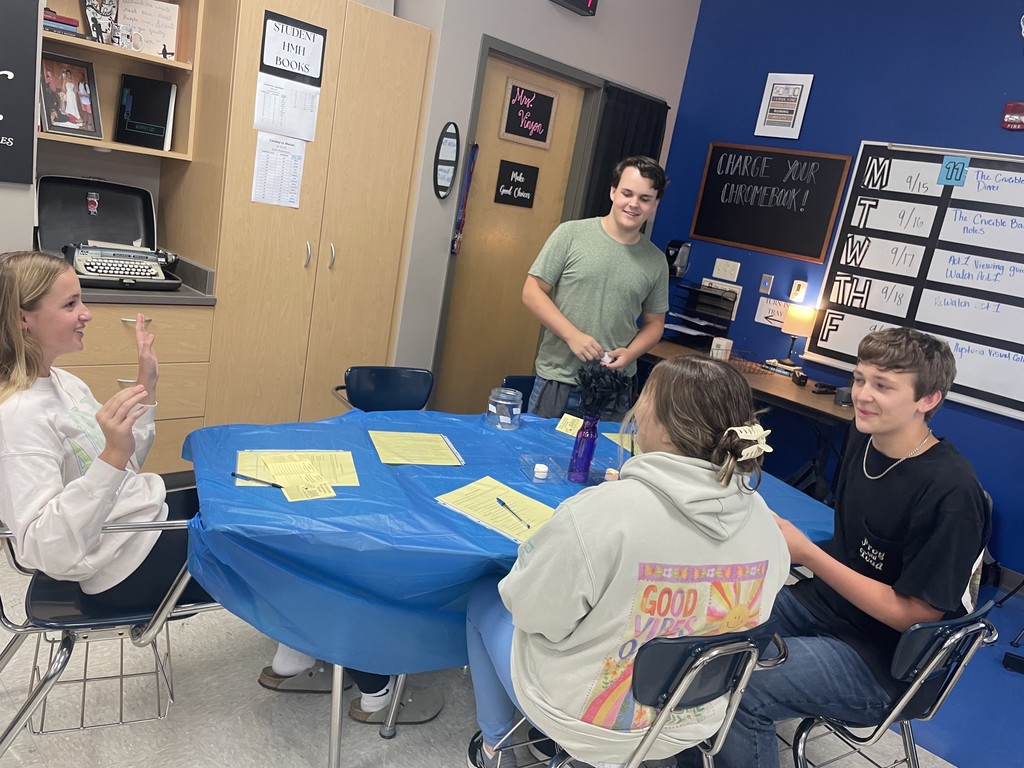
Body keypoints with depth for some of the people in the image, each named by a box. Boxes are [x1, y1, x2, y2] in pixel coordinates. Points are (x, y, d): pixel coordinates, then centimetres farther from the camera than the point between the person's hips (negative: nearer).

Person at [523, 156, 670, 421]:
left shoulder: (656, 261, 5)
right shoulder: (571, 234, -4)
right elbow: (532, 292, -4)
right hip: (557, 382, -2)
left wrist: (630, 354, -7)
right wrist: (573, 336, -15)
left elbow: (654, 323, 13)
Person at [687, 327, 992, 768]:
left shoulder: (949, 492, -22)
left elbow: (914, 614, -18)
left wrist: (807, 554, -21)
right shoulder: (864, 438, 0)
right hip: (822, 602, 8)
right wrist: (784, 537, -5)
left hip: (883, 659, -7)